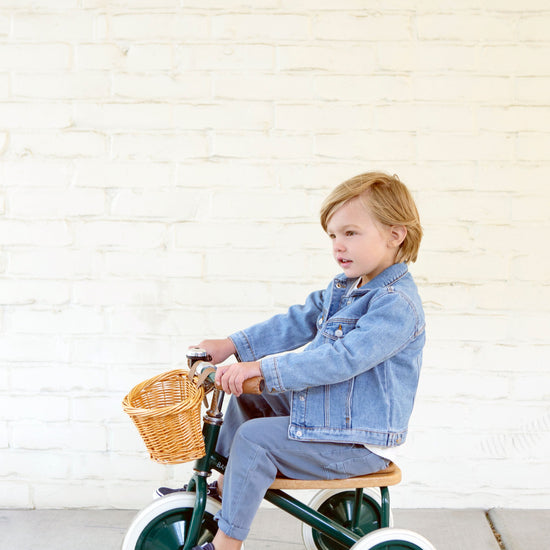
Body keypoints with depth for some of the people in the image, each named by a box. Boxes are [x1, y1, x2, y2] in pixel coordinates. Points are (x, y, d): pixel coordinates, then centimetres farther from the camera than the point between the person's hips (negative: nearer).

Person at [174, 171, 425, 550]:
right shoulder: (344, 287, 7)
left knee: (254, 438, -18)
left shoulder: (397, 303, -25)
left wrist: (261, 368, -35)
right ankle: (225, 487, 27)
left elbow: (341, 359, -33)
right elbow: (297, 322, 10)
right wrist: (231, 345, 2)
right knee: (246, 401, 13)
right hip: (320, 409, 10)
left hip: (356, 443, -10)